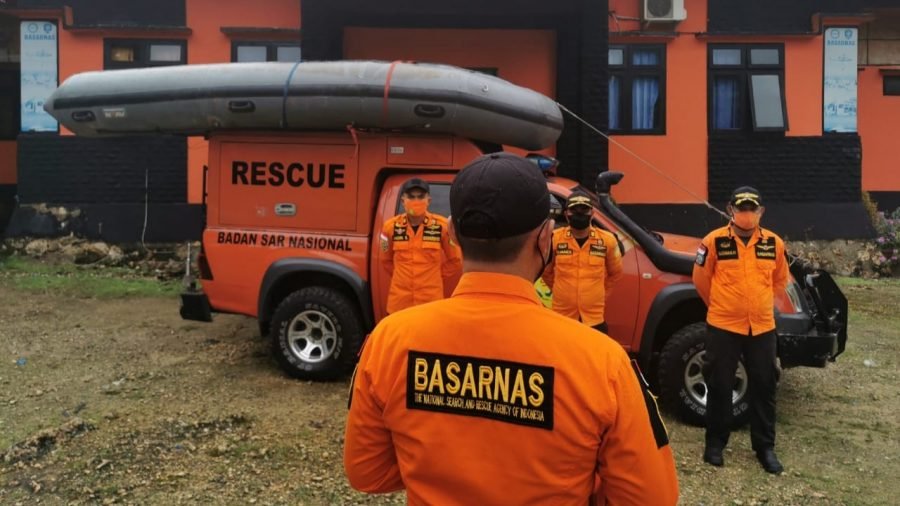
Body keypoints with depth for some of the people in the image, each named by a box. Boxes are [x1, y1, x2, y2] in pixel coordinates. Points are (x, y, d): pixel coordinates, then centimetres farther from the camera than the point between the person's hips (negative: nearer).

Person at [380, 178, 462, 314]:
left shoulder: (442, 226, -6)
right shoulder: (391, 226, -1)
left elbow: (455, 261, 6)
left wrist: (435, 281, 8)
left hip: (431, 302, -2)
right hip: (399, 302, 2)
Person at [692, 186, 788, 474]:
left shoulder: (774, 243, 2)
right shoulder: (714, 241, -9)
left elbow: (780, 280, 17)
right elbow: (701, 278, 2)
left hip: (762, 327, 3)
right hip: (723, 326, -3)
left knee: (763, 387, 10)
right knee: (720, 386, 6)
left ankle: (765, 447, 24)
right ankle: (715, 443, 20)